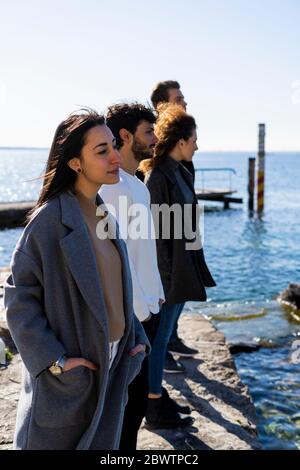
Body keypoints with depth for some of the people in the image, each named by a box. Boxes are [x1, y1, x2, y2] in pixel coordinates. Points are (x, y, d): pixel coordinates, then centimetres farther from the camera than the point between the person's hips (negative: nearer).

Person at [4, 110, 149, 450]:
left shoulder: (103, 213, 5)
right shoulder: (51, 218, -18)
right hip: (69, 374, -7)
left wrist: (136, 338, 5)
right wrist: (54, 360, -19)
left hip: (111, 364, 7)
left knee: (101, 443, 19)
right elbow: (19, 295, -16)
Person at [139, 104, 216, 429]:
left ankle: (156, 395, 32)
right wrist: (166, 277, -19)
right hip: (169, 269, -9)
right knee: (160, 337, 2)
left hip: (182, 267, 9)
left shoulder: (178, 172, 10)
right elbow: (156, 231, -20)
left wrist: (190, 270, 17)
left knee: (164, 334, 17)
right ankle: (154, 411, 16)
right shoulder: (159, 177, -18)